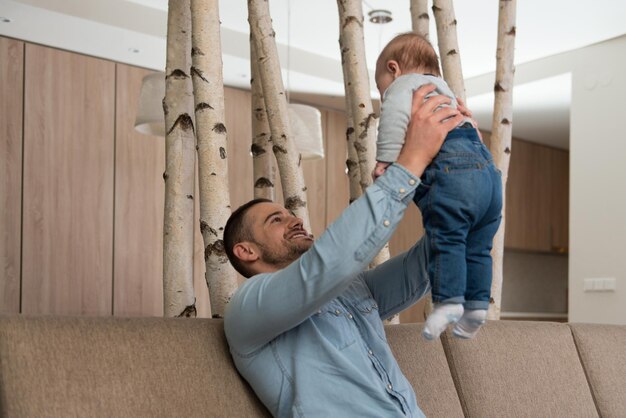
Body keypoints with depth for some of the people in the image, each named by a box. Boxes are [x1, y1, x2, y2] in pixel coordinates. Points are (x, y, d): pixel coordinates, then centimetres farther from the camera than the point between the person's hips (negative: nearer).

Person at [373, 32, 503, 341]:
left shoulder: (403, 83, 11)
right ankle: (477, 304, 12)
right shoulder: (444, 91, 41)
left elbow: (395, 115, -10)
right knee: (476, 247, 11)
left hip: (452, 168, -9)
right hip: (486, 168, 9)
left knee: (446, 238, -9)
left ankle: (448, 300, -13)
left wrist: (386, 159, -15)